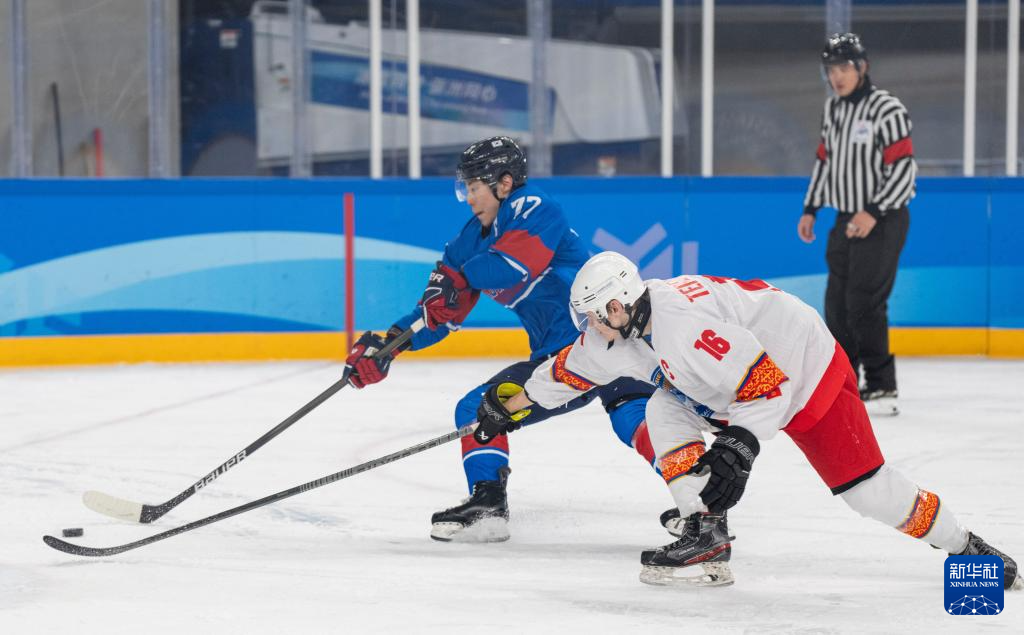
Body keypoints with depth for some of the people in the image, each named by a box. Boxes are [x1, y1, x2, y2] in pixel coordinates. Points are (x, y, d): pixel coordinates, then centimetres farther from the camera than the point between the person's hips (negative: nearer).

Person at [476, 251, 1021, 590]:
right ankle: (707, 538, -6)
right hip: (748, 371, 10)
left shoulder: (682, 325, -33)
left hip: (808, 371, -10)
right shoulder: (623, 330, -3)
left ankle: (965, 548, 5)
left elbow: (767, 386, -35)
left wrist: (737, 449, -36)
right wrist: (506, 409, 18)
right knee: (664, 413, -5)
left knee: (864, 486, -11)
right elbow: (571, 370, 13)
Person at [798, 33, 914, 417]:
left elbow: (904, 168, -18)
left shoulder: (886, 110, -15)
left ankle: (882, 390, -9)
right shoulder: (833, 108, 11)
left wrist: (873, 213, -23)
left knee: (865, 302, -13)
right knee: (837, 300, 11)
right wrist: (810, 209, 17)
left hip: (882, 221, -8)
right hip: (846, 219, 8)